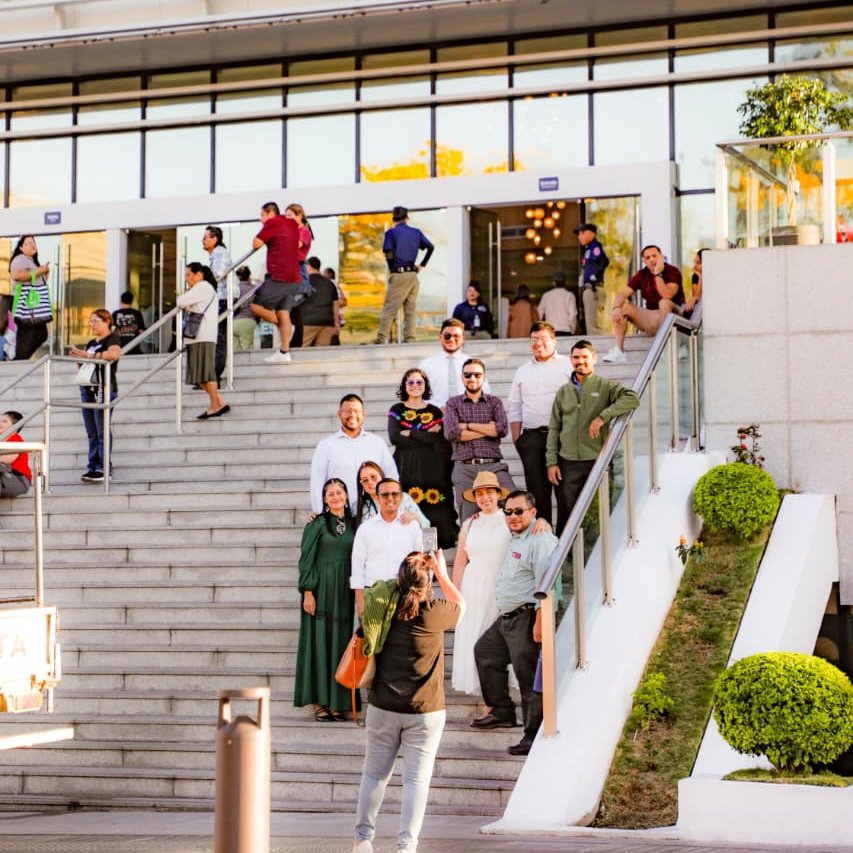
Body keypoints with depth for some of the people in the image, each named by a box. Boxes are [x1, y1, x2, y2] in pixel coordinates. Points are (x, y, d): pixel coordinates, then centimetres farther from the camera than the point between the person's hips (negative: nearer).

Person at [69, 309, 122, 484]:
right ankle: (93, 467, 10)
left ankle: (104, 469, -7)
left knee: (102, 431, -7)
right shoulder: (92, 343, 21)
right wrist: (77, 357, 3)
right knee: (91, 432, 7)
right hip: (87, 389, 8)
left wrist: (88, 355, -23)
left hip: (104, 389, -8)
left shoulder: (113, 338, -3)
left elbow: (114, 354, -25)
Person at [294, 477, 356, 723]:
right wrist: (307, 592, -12)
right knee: (319, 641, -3)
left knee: (340, 644, 4)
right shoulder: (317, 524, -2)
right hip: (321, 590, -4)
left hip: (344, 592, 4)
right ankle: (319, 703, 0)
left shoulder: (353, 525, 10)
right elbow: (306, 558, -5)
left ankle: (337, 702, 9)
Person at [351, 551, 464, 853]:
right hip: (425, 712, -3)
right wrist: (442, 573, 14)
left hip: (383, 708, 3)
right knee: (416, 779, 2)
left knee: (375, 773, 15)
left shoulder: (382, 608, -4)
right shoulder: (434, 613, -13)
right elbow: (460, 605, 8)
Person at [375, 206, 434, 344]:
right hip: (413, 274, 5)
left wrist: (392, 269, 4)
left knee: (389, 309, -6)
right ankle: (410, 337, 2)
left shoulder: (391, 233, -4)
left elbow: (389, 255, -12)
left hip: (398, 275, -5)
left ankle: (381, 338, -11)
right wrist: (422, 265, 15)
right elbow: (431, 247, 11)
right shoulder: (416, 232, 11)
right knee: (410, 309, 7)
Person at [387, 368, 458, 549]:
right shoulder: (397, 410, 10)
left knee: (435, 512, -8)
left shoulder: (435, 412, 12)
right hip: (406, 470, -1)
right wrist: (426, 436, -7)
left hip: (431, 470, 1)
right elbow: (394, 438, -6)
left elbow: (442, 442, 1)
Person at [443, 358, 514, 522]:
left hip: (493, 466, 0)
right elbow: (451, 433, -4)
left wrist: (467, 425, -3)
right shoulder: (453, 403, 13)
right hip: (465, 468, 0)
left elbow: (502, 429, -3)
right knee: (469, 520, -4)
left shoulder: (494, 402, 15)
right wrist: (487, 429, -3)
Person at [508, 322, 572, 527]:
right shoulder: (523, 371, 18)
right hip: (532, 437, 3)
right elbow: (515, 407, 20)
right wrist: (516, 437, 9)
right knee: (537, 488, -2)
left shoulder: (568, 365, 7)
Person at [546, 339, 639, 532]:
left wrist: (603, 417, -20)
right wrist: (551, 462, 5)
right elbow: (554, 428, 14)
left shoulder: (606, 386, 4)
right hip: (568, 463, 3)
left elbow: (632, 399, -14)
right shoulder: (563, 392, 16)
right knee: (566, 514, 1)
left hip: (596, 460, -3)